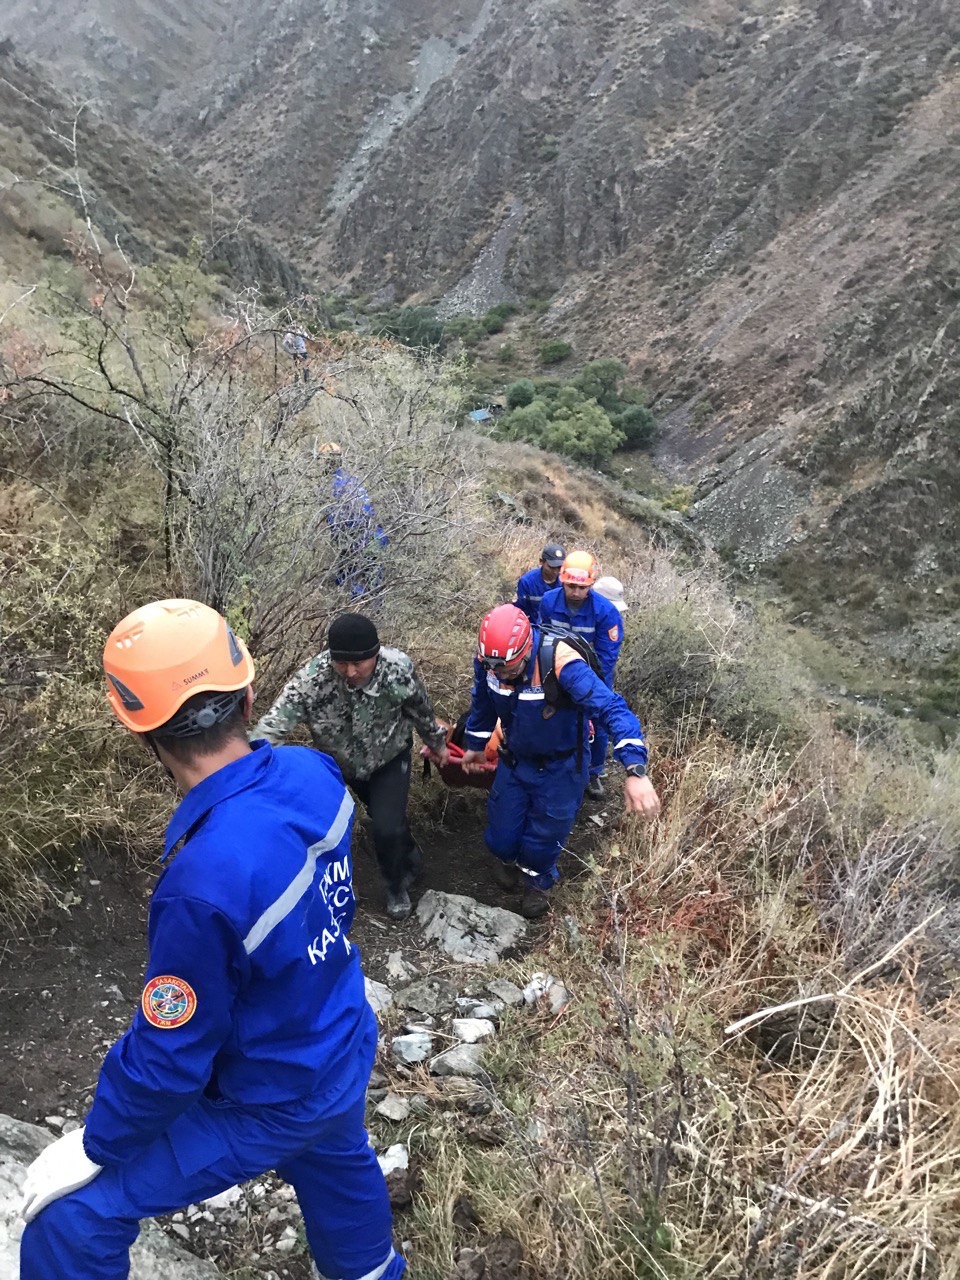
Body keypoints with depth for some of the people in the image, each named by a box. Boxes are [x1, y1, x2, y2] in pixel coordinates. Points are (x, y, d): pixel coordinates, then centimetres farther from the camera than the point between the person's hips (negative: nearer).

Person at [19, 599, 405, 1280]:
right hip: (346, 1053, 7)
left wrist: (98, 1142, -6)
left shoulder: (204, 883, -40)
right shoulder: (313, 775, -19)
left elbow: (168, 1056, -26)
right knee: (337, 1163, 35)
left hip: (274, 1104, -6)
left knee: (70, 1214, 7)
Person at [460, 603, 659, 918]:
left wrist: (635, 771, -51)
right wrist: (475, 745, 19)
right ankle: (509, 860, 52)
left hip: (560, 768, -4)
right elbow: (483, 704, 3)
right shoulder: (488, 660, -20)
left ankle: (538, 881, 47)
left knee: (542, 839, 11)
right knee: (501, 839, 13)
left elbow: (612, 709, -41)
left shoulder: (559, 663, -37)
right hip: (514, 761, 4)